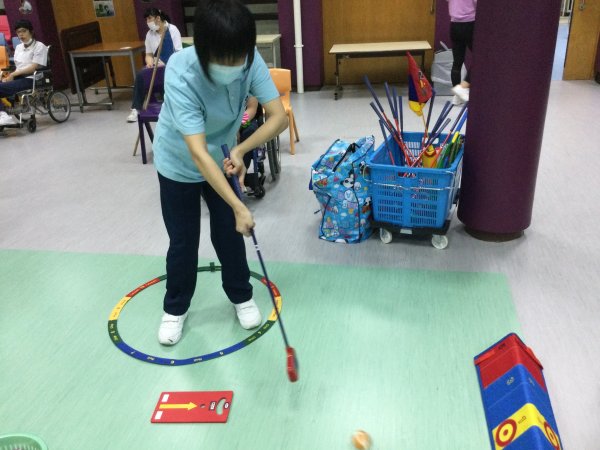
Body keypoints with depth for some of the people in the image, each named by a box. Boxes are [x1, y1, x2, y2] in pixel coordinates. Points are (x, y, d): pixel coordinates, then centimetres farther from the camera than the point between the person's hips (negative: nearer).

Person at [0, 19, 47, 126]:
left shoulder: (39, 46, 1)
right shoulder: (18, 47, 23)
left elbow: (34, 67, -9)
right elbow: (17, 67, 20)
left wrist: (13, 74, -11)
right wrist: (10, 75, -3)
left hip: (30, 79, -7)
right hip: (18, 78, 7)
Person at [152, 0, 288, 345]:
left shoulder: (250, 60, -26)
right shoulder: (181, 74, -36)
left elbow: (279, 117, -23)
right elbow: (198, 152, -41)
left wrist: (240, 150, -36)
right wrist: (239, 207, -45)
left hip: (222, 159, 3)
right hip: (178, 164, -3)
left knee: (229, 233, 8)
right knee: (183, 242, 5)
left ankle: (242, 296, 33)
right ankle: (176, 309, 29)